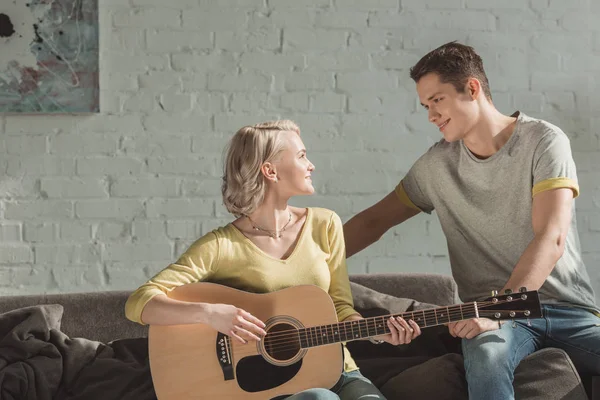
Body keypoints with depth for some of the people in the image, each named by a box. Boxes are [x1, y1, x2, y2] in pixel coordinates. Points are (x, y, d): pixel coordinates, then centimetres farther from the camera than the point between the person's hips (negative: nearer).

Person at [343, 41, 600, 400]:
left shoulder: (543, 141, -3)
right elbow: (375, 221, 19)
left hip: (569, 308, -1)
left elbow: (551, 238, -15)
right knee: (487, 357, -36)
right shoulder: (438, 164, 8)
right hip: (498, 315, 1)